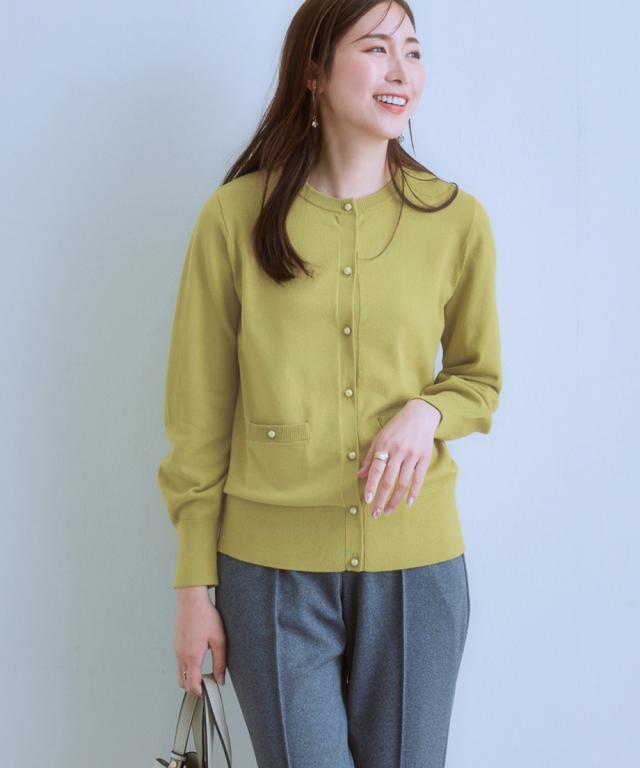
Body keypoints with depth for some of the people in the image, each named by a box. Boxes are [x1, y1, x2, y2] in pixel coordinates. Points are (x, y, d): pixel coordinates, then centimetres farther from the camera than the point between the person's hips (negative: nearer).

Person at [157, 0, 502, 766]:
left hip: (415, 566, 2)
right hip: (271, 570, -1)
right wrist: (194, 586, -1)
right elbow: (198, 418, -1)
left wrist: (426, 412, -12)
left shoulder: (456, 220, -2)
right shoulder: (236, 216, -5)